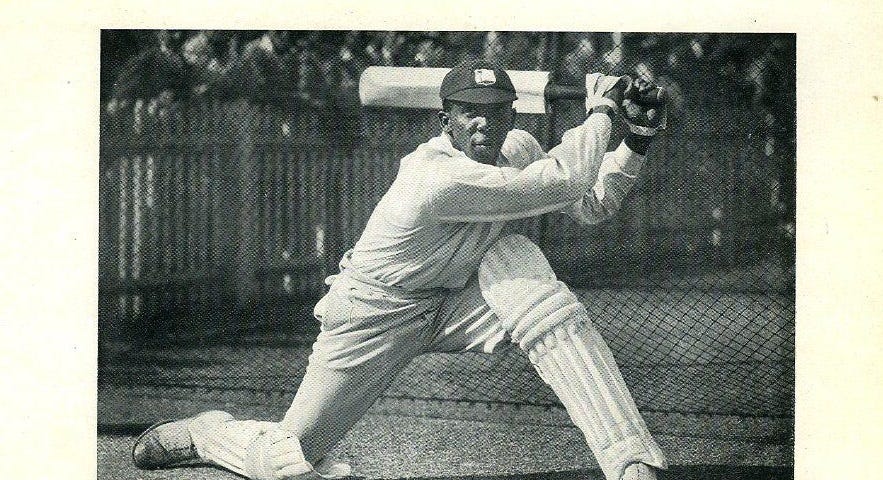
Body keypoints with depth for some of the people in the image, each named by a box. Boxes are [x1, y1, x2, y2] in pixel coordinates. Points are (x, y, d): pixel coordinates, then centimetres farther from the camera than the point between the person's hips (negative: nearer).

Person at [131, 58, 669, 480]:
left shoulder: (517, 149, -7)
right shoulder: (437, 177, -34)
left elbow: (592, 206, 2)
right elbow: (567, 182, -35)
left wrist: (637, 141, -10)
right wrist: (601, 109, -21)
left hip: (453, 303, 6)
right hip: (375, 310, -6)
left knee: (515, 255, -27)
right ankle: (203, 432, 34)